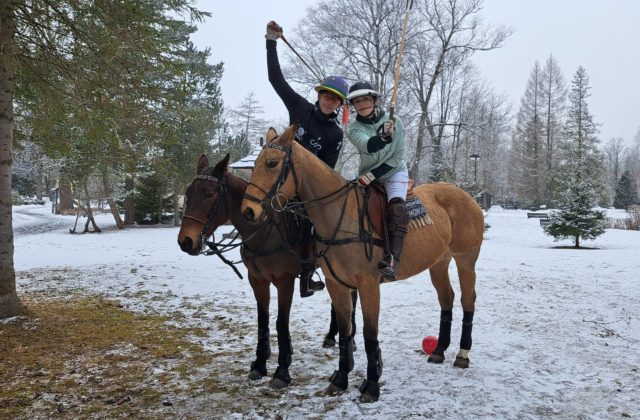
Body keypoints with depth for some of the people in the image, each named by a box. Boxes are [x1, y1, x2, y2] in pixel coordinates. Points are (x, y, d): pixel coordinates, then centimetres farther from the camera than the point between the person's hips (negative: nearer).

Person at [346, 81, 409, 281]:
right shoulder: (354, 128, -5)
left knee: (397, 207, -29)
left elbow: (397, 157, -7)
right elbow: (367, 146, -27)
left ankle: (392, 260, -42)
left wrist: (374, 173, -18)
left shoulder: (394, 121, -6)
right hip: (368, 177, 3)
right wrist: (383, 136, -47)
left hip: (395, 173, -3)